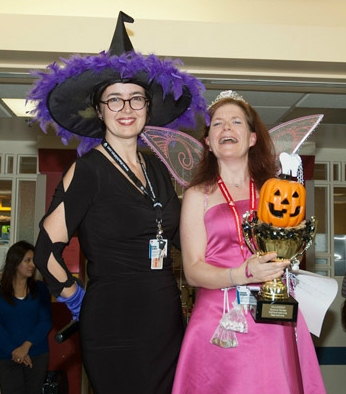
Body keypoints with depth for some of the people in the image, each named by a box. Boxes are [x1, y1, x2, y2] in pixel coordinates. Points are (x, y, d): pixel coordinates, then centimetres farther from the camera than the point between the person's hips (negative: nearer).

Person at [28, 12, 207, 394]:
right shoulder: (88, 170, -11)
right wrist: (77, 298, -1)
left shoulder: (156, 167, 8)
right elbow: (47, 252, -10)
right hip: (116, 328, -6)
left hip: (166, 320, 6)